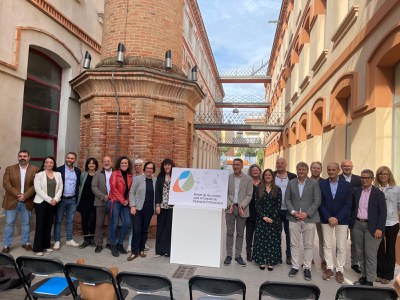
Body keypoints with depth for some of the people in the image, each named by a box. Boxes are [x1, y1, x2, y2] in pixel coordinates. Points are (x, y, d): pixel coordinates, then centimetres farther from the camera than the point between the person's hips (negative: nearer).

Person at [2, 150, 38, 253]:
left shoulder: (35, 170, 0)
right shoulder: (10, 169, 4)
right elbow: (6, 184, -5)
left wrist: (25, 196, -16)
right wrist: (18, 195, -15)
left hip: (27, 202, 0)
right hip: (12, 201, 0)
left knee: (26, 223, 10)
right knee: (9, 224, 7)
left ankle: (25, 242, 23)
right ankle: (7, 245, 18)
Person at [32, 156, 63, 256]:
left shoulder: (58, 174, 7)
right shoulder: (39, 175, -4)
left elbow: (60, 188, 4)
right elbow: (38, 189, -11)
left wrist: (55, 199, -10)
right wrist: (49, 200, -15)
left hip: (53, 203, 4)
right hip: (41, 202, -4)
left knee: (49, 225, 10)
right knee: (40, 225, 0)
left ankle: (46, 245, 21)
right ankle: (38, 248, 7)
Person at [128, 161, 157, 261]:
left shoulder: (155, 181, 5)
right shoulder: (138, 179, -1)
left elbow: (156, 195, 8)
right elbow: (131, 193, -2)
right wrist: (132, 206, -9)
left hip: (149, 209, 3)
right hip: (138, 208, -2)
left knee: (145, 230, 10)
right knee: (136, 230, -4)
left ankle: (141, 249, 25)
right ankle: (134, 252, 9)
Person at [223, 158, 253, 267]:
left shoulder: (248, 179, 0)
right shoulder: (227, 178, 3)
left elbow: (249, 195, -2)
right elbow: (225, 193, 3)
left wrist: (242, 206, -15)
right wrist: (229, 204, -12)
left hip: (242, 209, 0)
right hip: (230, 208, 1)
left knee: (240, 233, 8)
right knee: (229, 233, 6)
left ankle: (238, 255, 19)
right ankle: (228, 255, 15)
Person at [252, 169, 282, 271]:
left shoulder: (277, 189, 4)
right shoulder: (259, 189, 3)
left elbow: (278, 205, -2)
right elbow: (257, 204, -2)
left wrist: (272, 218, -11)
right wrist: (263, 216, -11)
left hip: (274, 219, 0)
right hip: (261, 218, 0)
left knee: (272, 239, 3)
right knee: (261, 239, 3)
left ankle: (271, 262, 13)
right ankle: (261, 261, 14)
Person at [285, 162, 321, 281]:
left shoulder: (314, 183, 1)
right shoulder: (291, 183, 7)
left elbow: (317, 201, -4)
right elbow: (287, 199, 6)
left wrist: (306, 213, -12)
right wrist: (293, 212, -9)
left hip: (309, 218, -2)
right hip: (294, 218, 2)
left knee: (308, 245, 6)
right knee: (294, 244, 8)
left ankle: (307, 268, 19)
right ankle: (295, 266, 20)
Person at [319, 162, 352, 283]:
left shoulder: (346, 185, -1)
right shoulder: (321, 184, 0)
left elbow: (348, 205, -4)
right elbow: (321, 203, -1)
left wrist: (337, 218, -12)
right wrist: (329, 218, -11)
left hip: (342, 220, 0)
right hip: (326, 219, 1)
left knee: (341, 247, 5)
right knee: (327, 245, 7)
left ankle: (339, 270, 17)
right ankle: (329, 269, 19)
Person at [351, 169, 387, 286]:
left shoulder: (378, 193, -5)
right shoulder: (356, 191, 6)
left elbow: (383, 212, -7)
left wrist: (379, 228, -13)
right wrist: (351, 223, 9)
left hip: (371, 226, -4)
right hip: (357, 225, 4)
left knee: (370, 255, -1)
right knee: (360, 253, 11)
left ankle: (370, 281, 9)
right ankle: (363, 276, 24)